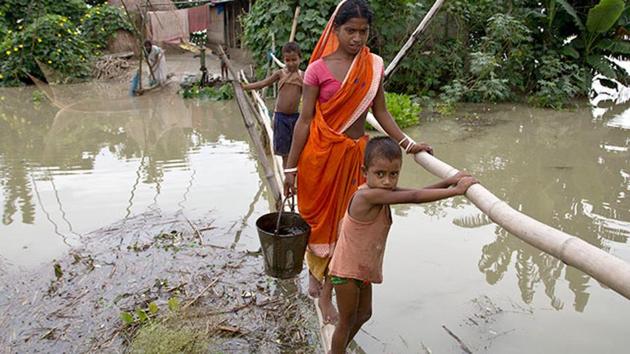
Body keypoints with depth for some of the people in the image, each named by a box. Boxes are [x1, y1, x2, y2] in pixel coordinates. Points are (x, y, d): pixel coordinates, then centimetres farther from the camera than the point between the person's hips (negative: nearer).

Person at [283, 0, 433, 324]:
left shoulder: (374, 65, 1)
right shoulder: (319, 69, -10)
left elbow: (380, 112, 6)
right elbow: (305, 119, -8)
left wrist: (406, 144, -5)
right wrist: (291, 167, -6)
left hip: (354, 154, 3)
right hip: (320, 153, -3)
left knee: (341, 222, 9)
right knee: (317, 217, 13)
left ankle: (326, 296, 25)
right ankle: (314, 270, 43)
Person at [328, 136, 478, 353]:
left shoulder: (381, 192, -5)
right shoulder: (368, 195, -31)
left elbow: (416, 194, -6)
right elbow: (414, 197, -33)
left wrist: (449, 181, -18)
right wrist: (455, 190, -30)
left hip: (364, 270, 9)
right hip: (347, 271, -9)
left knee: (363, 314, 25)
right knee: (347, 320, 10)